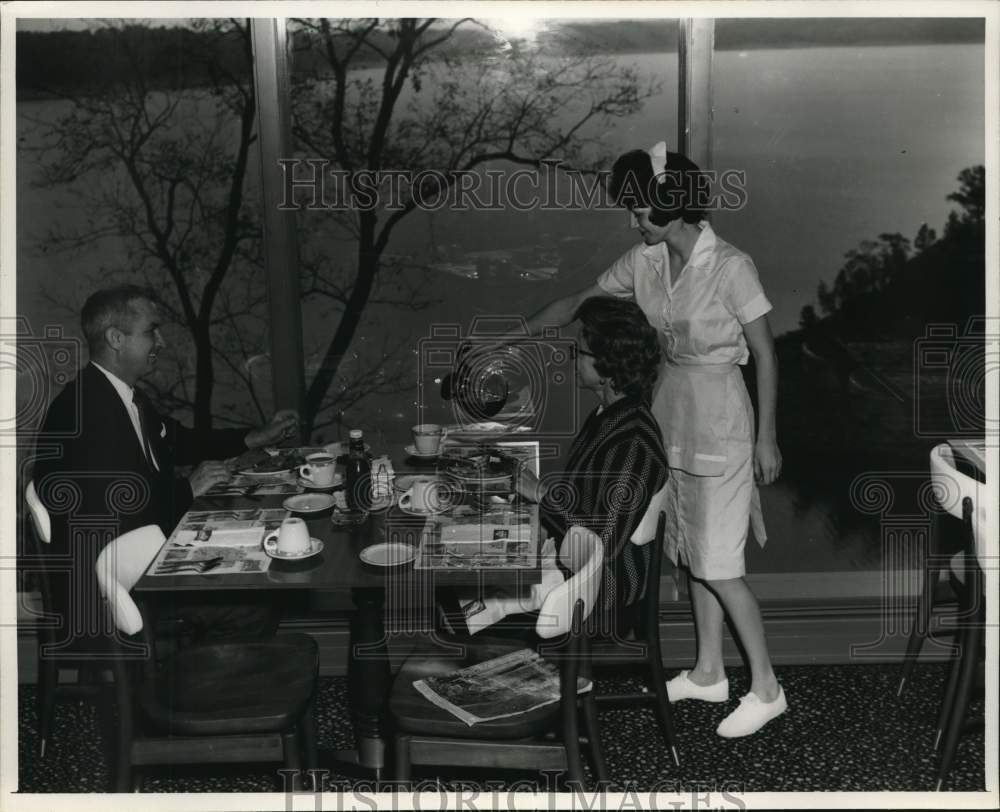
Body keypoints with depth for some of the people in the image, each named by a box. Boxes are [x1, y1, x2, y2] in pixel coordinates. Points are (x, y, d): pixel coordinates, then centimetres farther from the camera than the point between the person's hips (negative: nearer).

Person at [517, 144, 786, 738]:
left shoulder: (731, 267, -19)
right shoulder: (644, 261, 0)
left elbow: (766, 355, -13)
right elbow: (577, 303, 10)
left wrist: (767, 438, -10)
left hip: (719, 416, -7)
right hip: (672, 411, 7)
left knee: (718, 563, -3)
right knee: (692, 553, 15)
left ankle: (766, 689, 12)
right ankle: (709, 673, 30)